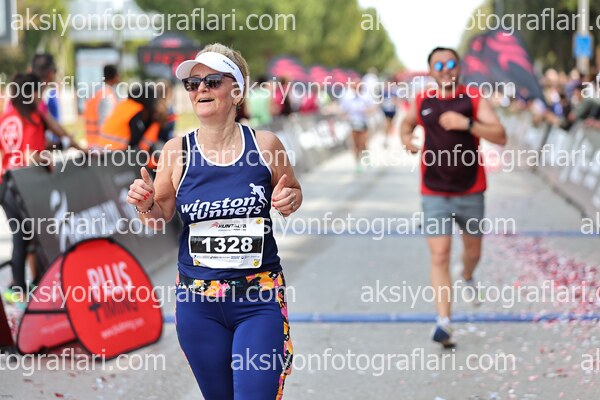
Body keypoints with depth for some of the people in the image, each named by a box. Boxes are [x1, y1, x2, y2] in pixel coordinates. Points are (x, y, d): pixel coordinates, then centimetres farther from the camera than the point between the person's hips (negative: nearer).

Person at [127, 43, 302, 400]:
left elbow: (294, 192, 14)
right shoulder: (177, 151, -3)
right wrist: (146, 206, -13)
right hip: (198, 302, 2)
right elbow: (160, 220, 8)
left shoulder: (265, 145, -4)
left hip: (260, 299, -2)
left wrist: (289, 201, -9)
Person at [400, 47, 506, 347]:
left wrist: (467, 123, -30)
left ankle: (468, 277, 55)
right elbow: (407, 122, 24)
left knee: (472, 248, 20)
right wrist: (406, 137, 1)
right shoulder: (422, 102, 1)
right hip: (435, 195, 0)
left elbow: (500, 136, -17)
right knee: (439, 256, -12)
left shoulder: (474, 100, -7)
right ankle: (444, 322, -15)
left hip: (470, 192, 0)